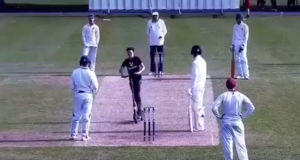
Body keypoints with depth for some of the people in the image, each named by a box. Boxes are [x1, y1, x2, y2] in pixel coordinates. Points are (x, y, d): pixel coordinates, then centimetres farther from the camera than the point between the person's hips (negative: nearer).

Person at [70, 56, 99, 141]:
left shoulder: (75, 72, 0)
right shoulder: (90, 73, -9)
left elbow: (72, 86, 6)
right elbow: (95, 86, -8)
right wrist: (93, 95, 9)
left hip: (78, 95, 3)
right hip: (88, 95, -2)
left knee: (76, 115, 11)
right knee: (86, 116, 4)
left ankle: (73, 134, 10)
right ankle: (84, 135, 3)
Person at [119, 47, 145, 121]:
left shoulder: (137, 59, -5)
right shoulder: (126, 61, 4)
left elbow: (143, 67, -6)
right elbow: (120, 70, 8)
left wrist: (139, 72, -25)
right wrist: (122, 74, -13)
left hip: (137, 78, -5)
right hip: (131, 78, 5)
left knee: (137, 95, -12)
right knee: (134, 95, 7)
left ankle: (139, 112, -10)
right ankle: (139, 111, 17)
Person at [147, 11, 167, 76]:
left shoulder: (161, 22, 1)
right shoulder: (149, 22, 3)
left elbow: (165, 30, 6)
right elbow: (148, 31, 12)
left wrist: (163, 35, -12)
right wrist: (149, 38, 4)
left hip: (160, 42, -1)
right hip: (152, 42, 1)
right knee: (152, 56, 0)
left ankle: (160, 70, 7)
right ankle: (152, 70, 5)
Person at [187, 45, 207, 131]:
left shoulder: (196, 62, -16)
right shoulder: (203, 61, 10)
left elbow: (195, 76, -19)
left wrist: (191, 88, -16)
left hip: (196, 86, -9)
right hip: (202, 86, 9)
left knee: (196, 106, -4)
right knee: (200, 106, 14)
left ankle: (198, 126, -3)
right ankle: (201, 125, 18)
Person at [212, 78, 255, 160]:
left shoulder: (223, 96, -4)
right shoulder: (241, 96, 0)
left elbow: (214, 108, -14)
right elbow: (251, 108, -7)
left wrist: (219, 116, -1)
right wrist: (243, 116, 1)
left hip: (226, 122, -1)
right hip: (238, 121, 1)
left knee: (227, 144, 5)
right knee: (240, 143, 8)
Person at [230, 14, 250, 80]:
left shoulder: (245, 26, -3)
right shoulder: (235, 26, 12)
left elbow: (246, 37, -7)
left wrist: (243, 45, -14)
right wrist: (232, 45, 9)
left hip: (242, 44, -5)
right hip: (236, 44, 5)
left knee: (243, 59, -13)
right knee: (237, 60, 3)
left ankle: (246, 75, -16)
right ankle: (239, 74, 8)